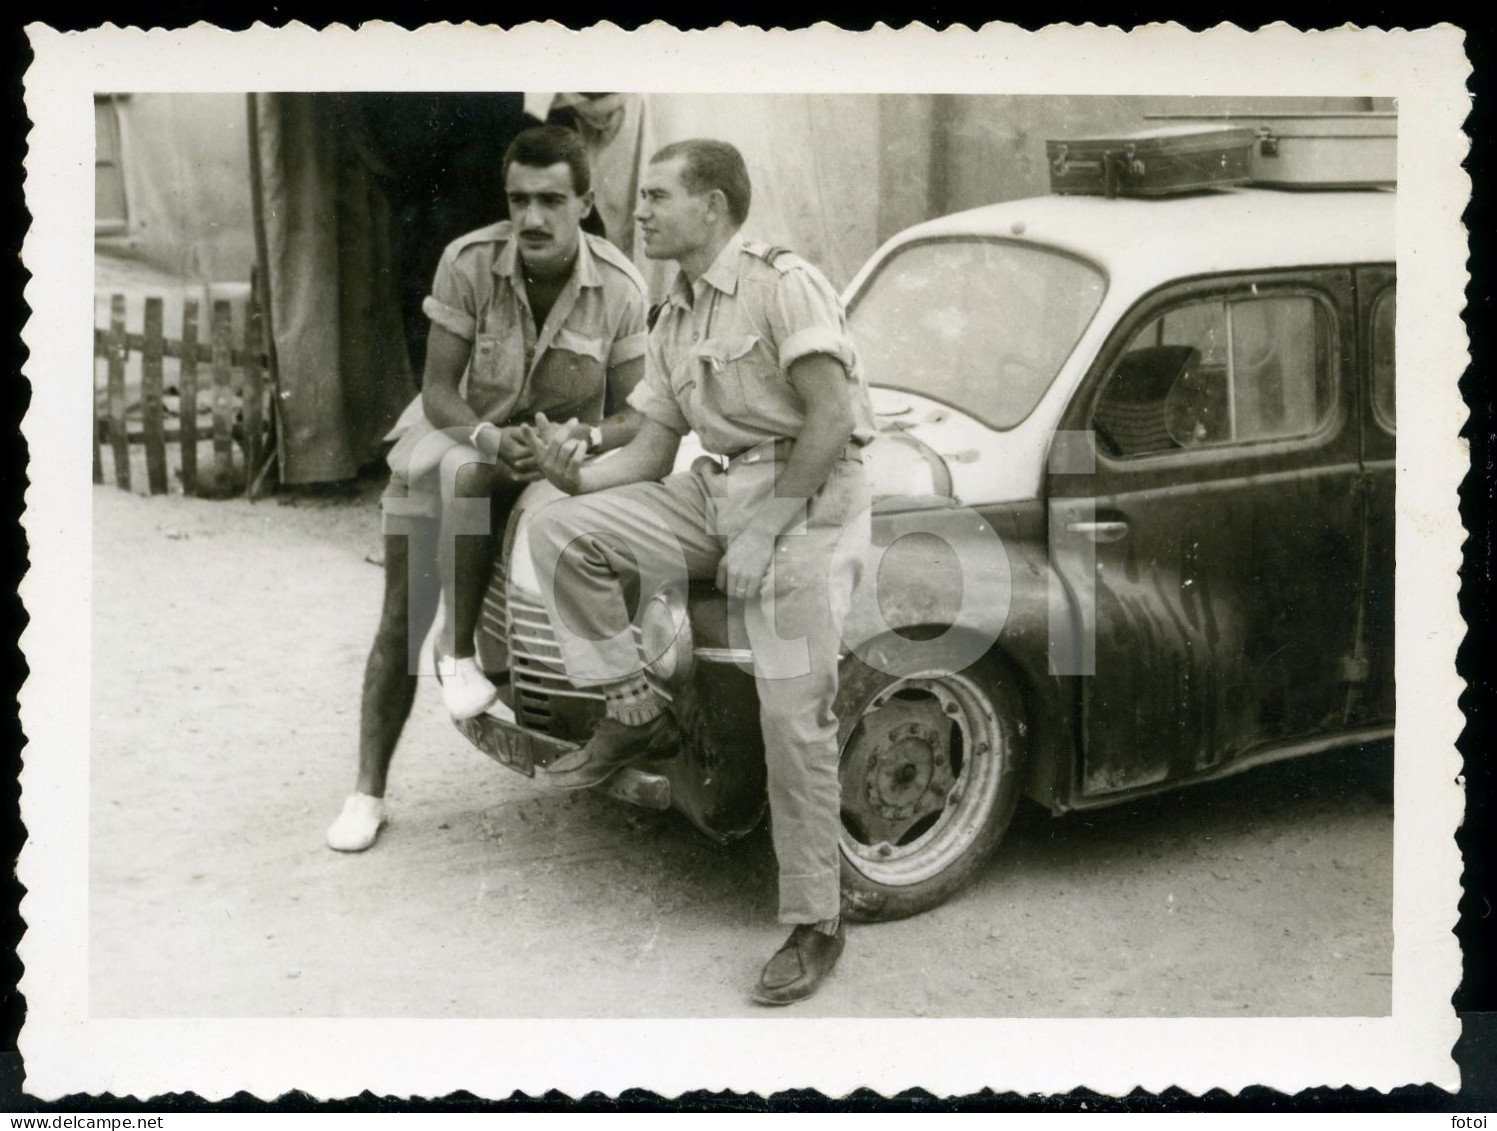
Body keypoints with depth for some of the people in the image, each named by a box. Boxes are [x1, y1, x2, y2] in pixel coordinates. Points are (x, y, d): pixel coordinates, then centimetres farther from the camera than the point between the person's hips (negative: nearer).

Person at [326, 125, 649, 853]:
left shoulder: (620, 288, -16)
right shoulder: (468, 262, -17)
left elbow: (632, 416, -9)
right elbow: (439, 390, -14)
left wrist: (584, 434, -30)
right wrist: (491, 438, -33)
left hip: (557, 449, 0)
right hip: (456, 432, 0)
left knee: (468, 481, -36)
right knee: (401, 621, -9)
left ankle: (460, 653, -20)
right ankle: (367, 790, -1)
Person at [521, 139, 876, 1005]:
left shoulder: (783, 284, -10)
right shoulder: (676, 322, 15)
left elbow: (832, 419, -17)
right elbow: (652, 454, 14)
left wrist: (763, 533, -17)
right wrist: (579, 476, -6)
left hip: (808, 497, -8)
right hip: (715, 493, 8)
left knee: (795, 717, -13)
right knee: (561, 532, -9)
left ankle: (817, 925, 0)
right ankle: (636, 714, 1)